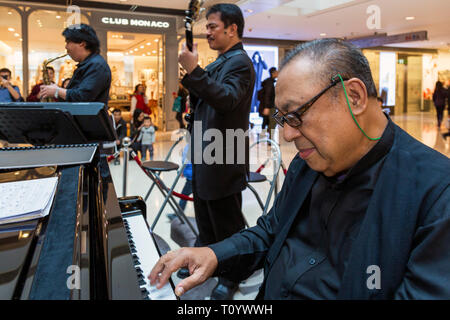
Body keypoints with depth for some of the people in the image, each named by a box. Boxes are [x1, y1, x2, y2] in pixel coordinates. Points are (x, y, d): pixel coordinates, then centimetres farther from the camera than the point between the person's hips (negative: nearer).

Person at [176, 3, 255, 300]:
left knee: (227, 222, 5)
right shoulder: (218, 64, 14)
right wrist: (191, 72, 1)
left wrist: (194, 70, -34)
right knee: (205, 217, 23)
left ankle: (231, 277, 22)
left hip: (224, 158, -10)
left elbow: (227, 99, -32)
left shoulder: (240, 62, -15)